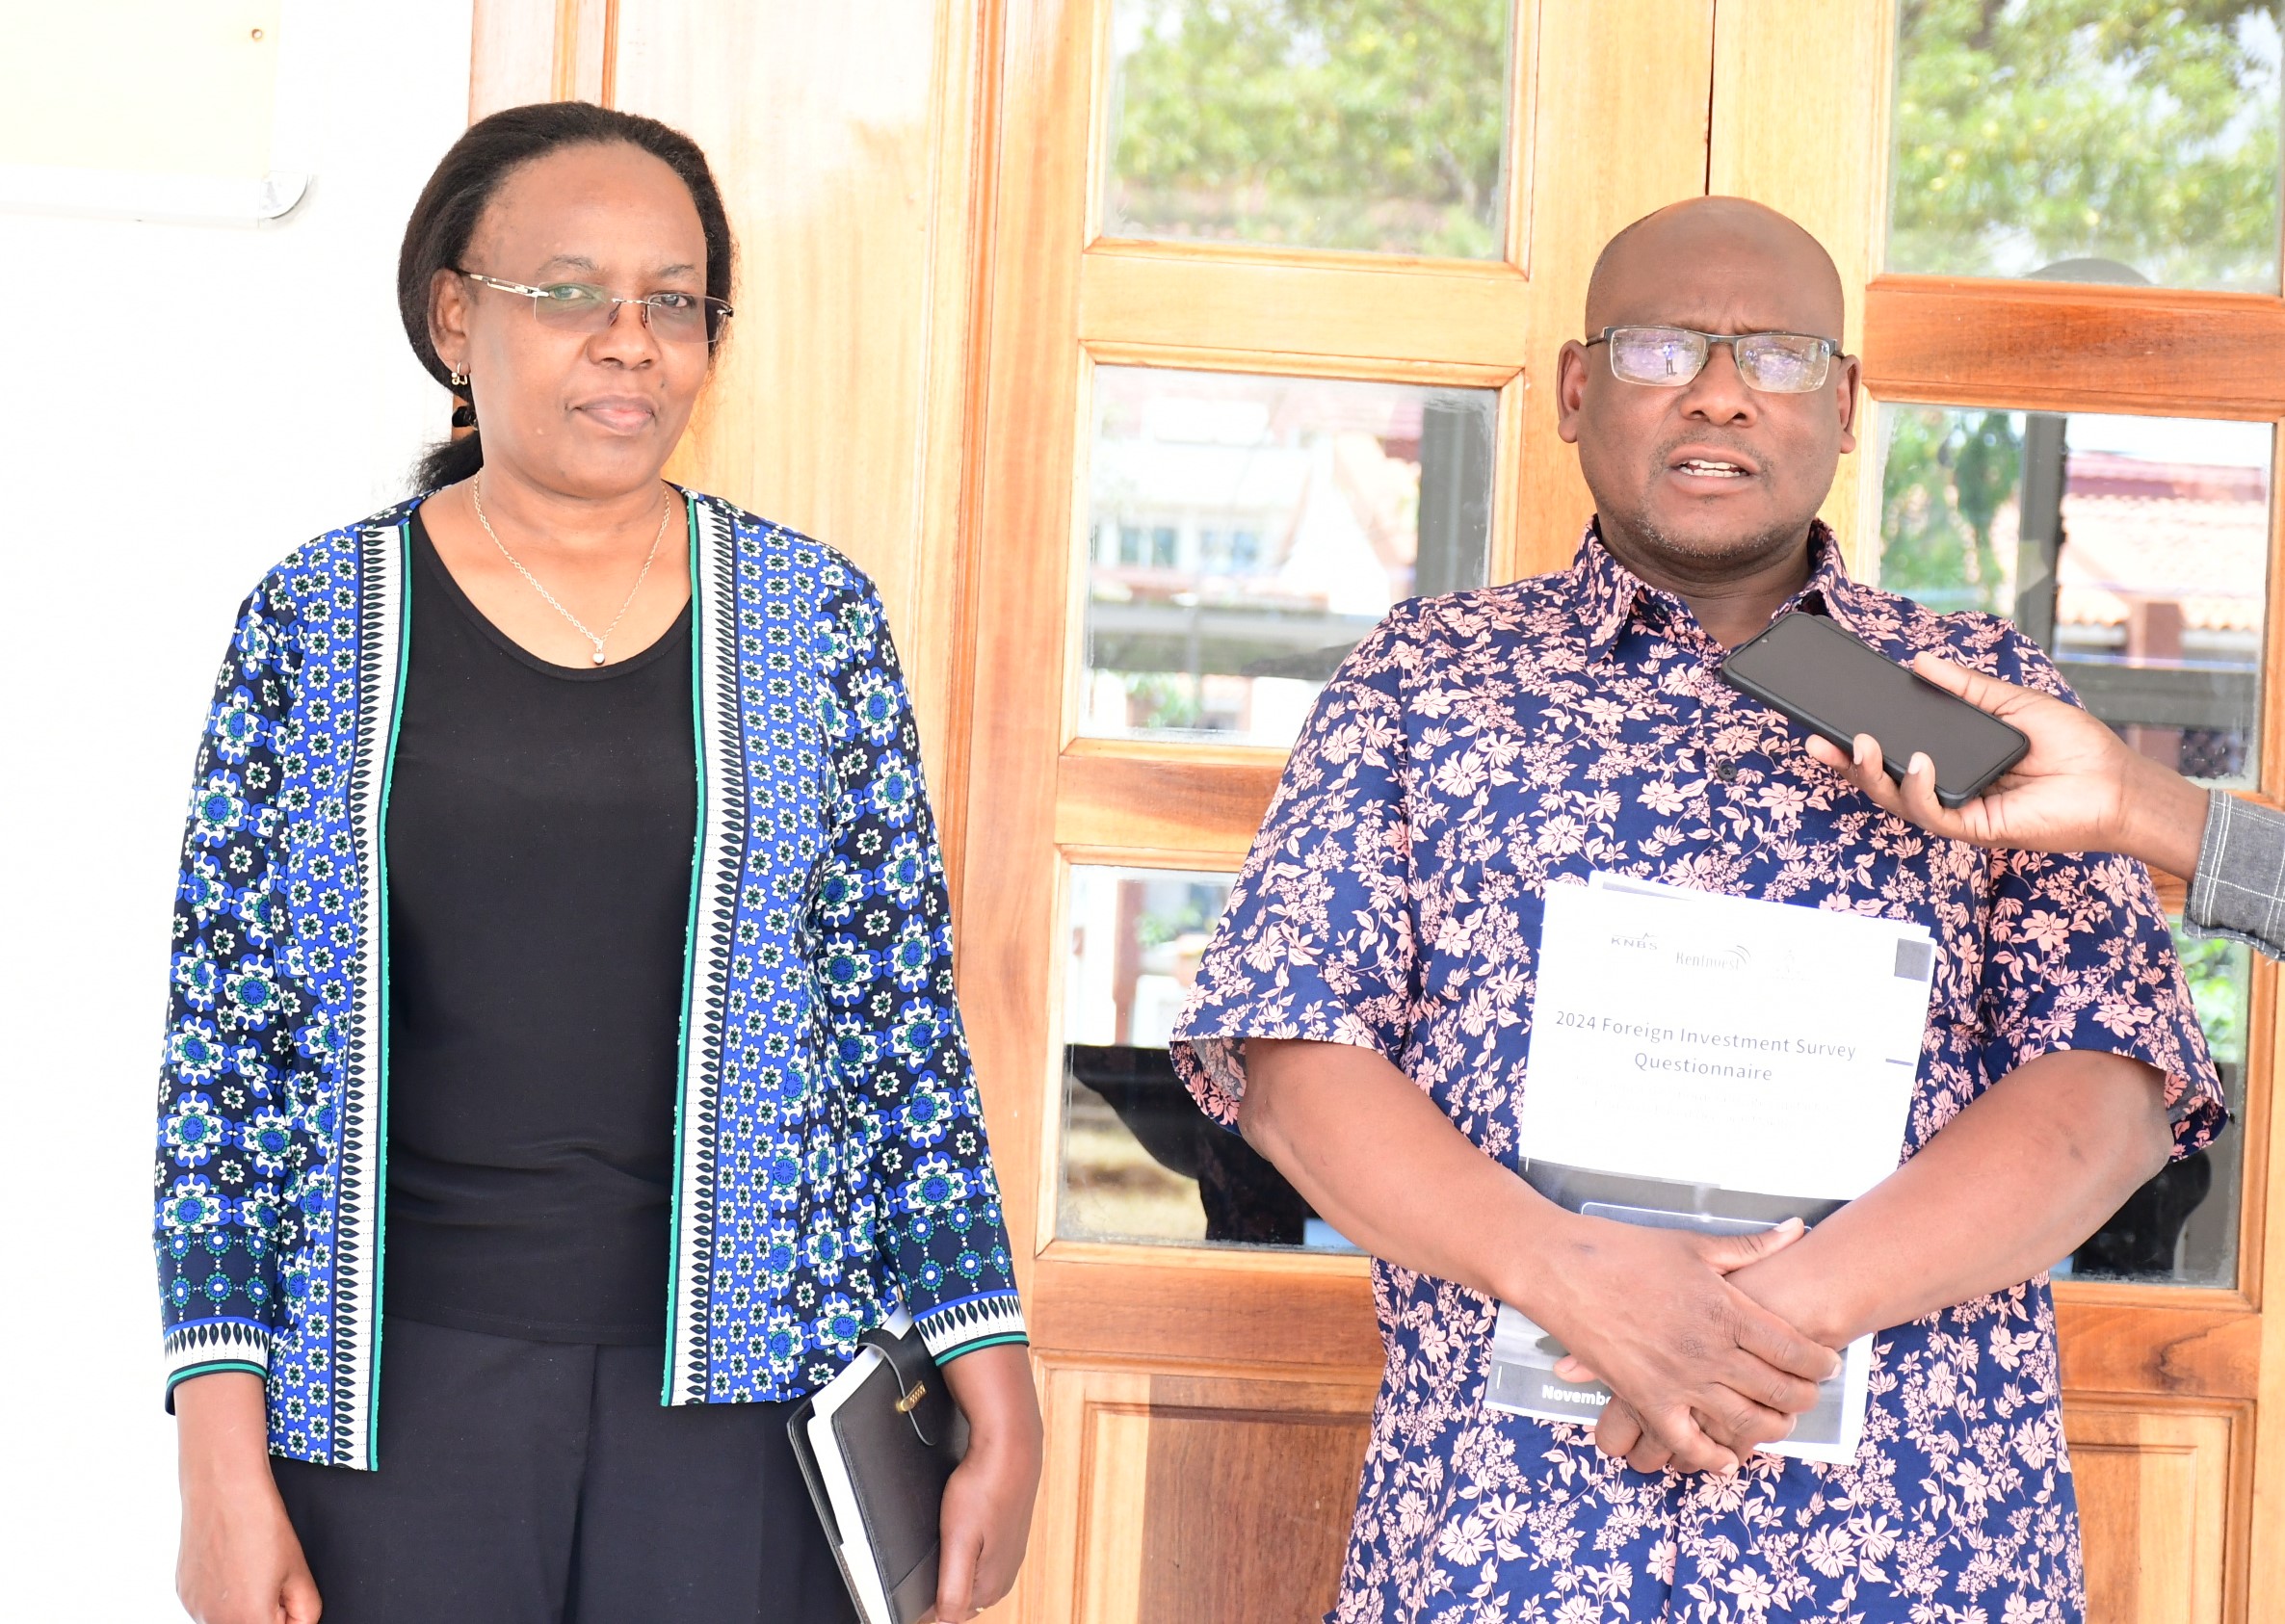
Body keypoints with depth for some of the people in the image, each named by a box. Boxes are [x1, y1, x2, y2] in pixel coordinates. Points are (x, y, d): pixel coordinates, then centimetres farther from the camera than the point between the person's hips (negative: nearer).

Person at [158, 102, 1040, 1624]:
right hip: (401, 1387, -1)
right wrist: (225, 1462, -6)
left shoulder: (816, 619, 4)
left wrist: (1001, 1403, 0)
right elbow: (227, 1055, 0)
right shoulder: (318, 620, 2)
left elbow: (902, 1038, 5)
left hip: (732, 1393, 1)